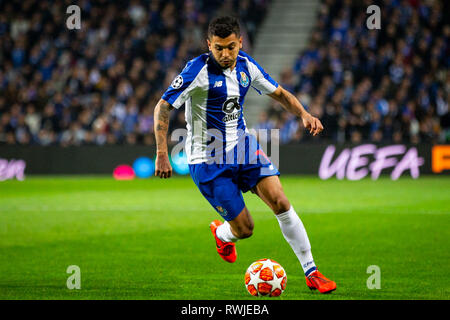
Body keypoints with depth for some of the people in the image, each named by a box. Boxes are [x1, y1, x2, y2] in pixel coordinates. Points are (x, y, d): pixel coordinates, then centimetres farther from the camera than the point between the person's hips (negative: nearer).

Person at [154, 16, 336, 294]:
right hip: (208, 161, -4)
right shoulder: (198, 70, -19)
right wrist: (162, 154, -24)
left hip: (242, 145, 5)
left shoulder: (246, 65, -1)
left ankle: (311, 272, -6)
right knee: (244, 229, -4)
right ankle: (222, 234, 36)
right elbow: (163, 108, -17)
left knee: (280, 202, -15)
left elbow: (279, 93, 12)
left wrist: (304, 114, -7)